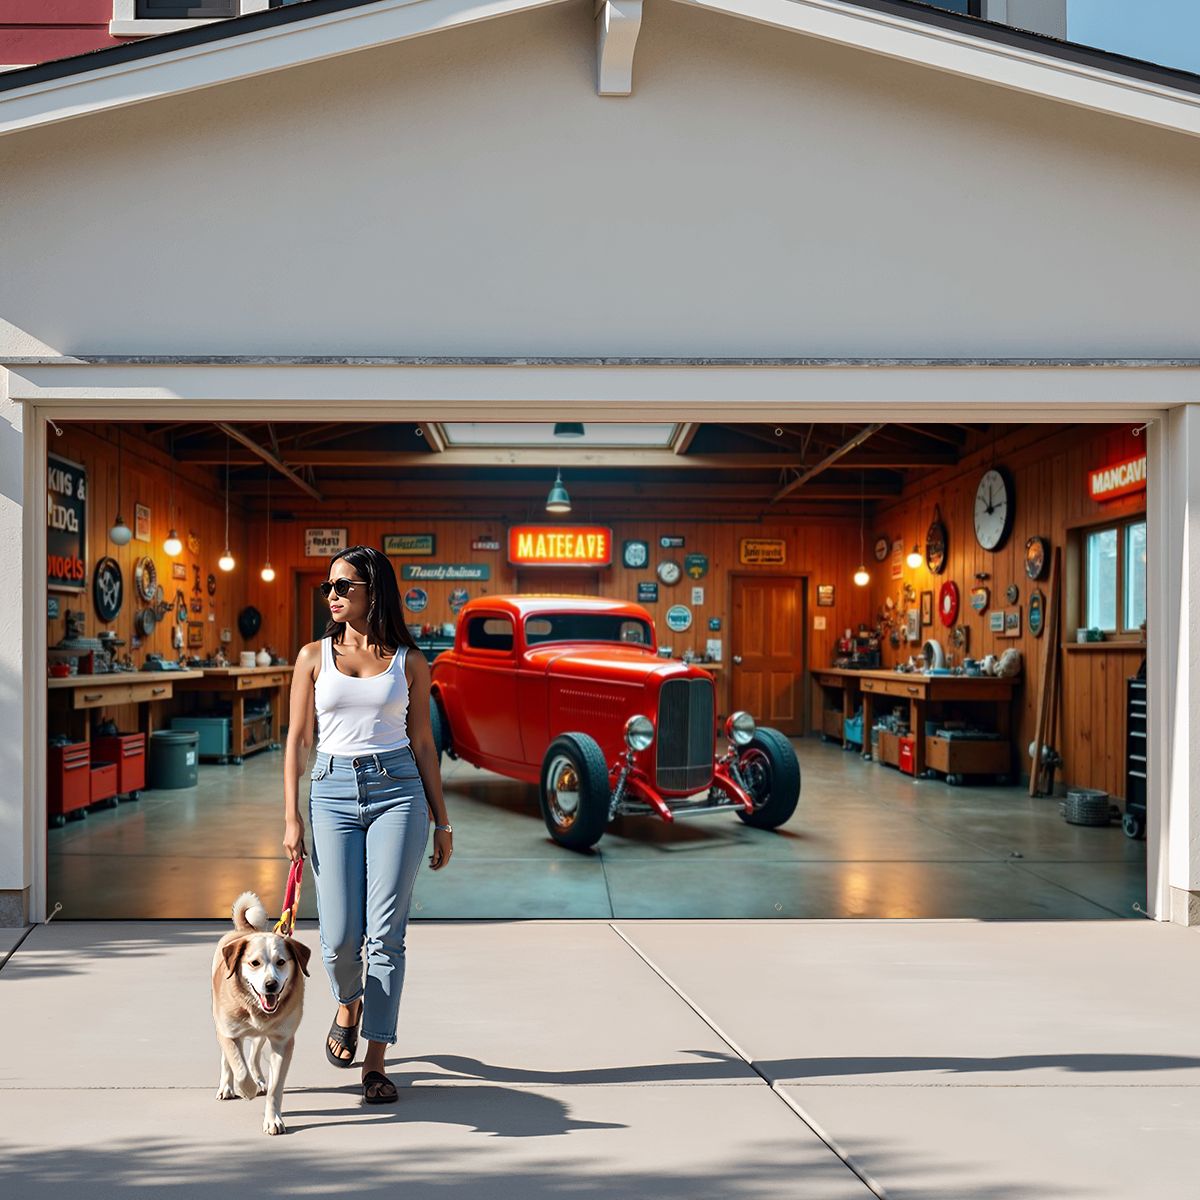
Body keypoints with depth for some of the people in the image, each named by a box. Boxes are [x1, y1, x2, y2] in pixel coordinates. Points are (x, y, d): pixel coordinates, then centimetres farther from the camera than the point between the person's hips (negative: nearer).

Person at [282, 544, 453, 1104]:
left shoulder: (408, 661, 6)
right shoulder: (314, 656, 7)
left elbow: (422, 743, 10)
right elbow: (297, 740, 8)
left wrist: (442, 821, 9)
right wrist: (292, 817, 0)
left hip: (397, 790, -1)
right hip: (333, 791, 1)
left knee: (386, 933, -5)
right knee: (340, 937, -2)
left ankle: (375, 1062, 4)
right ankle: (348, 1004, 33)